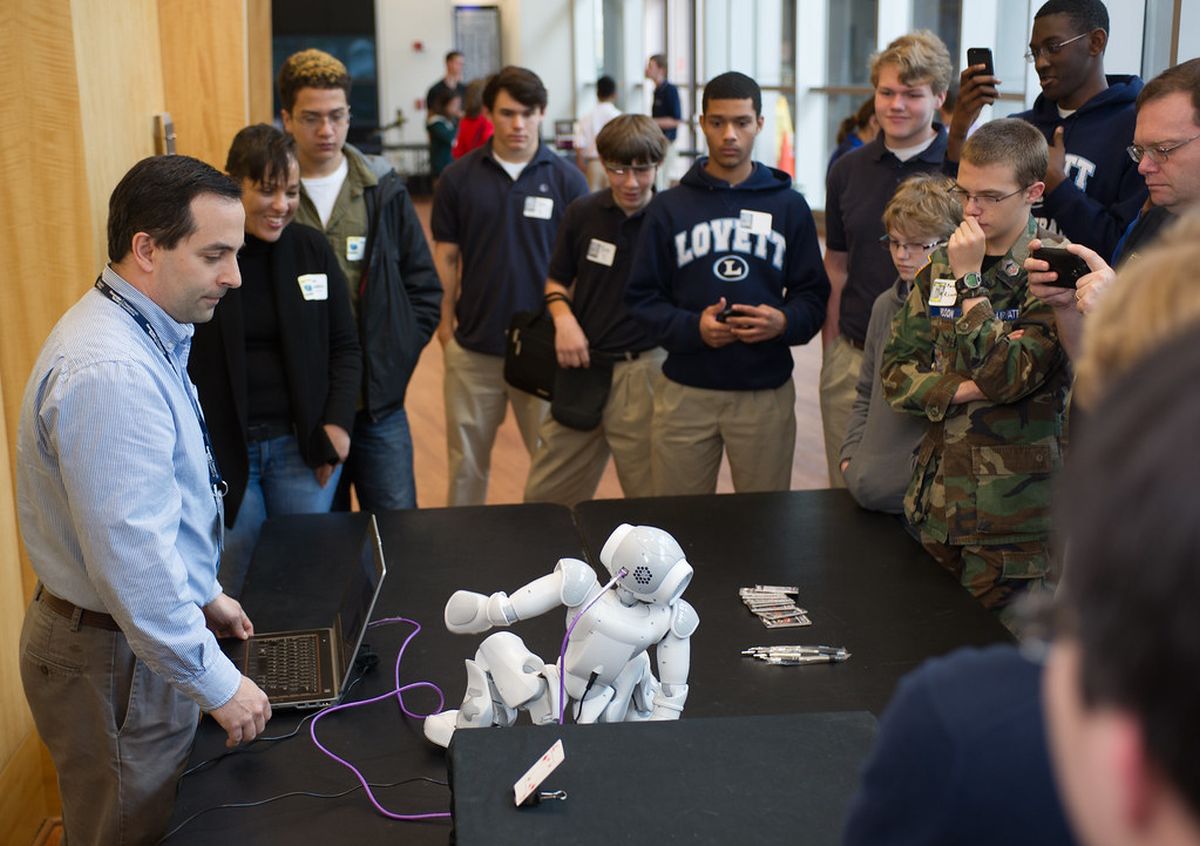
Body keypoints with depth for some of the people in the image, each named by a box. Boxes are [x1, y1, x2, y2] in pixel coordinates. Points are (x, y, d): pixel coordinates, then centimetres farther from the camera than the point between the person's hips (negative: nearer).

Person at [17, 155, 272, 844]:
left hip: (139, 634, 9)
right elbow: (132, 561, -30)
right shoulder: (110, 372, -29)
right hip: (116, 657, -9)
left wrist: (202, 594, 21)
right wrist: (218, 683, -21)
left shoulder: (146, 336, 6)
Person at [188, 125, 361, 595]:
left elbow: (345, 345, 8)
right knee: (239, 588, 8)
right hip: (221, 449, -2)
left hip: (303, 445, 2)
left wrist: (338, 422, -3)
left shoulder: (311, 249, 1)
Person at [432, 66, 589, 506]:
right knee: (466, 462, 13)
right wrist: (445, 322, -2)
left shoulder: (567, 179, -2)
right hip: (473, 348, 1)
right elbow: (446, 256, 5)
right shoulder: (459, 178, 1)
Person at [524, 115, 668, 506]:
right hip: (581, 367, 4)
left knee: (652, 502, 8)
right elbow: (557, 281, 14)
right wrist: (564, 318, -5)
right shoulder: (583, 213, 2)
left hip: (642, 371, -4)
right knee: (543, 496, 14)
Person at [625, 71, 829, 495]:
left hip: (767, 394, 0)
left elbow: (813, 294, 7)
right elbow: (641, 297, 2)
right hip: (685, 392, 0)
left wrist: (785, 322, -15)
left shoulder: (789, 206, 7)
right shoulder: (670, 207, 5)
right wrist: (691, 327, -15)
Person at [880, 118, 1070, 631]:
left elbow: (1008, 376, -21)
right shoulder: (941, 266, 8)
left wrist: (969, 281, -17)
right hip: (937, 508, 6)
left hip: (1012, 519, -6)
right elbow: (895, 372, 6)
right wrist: (963, 391, -11)